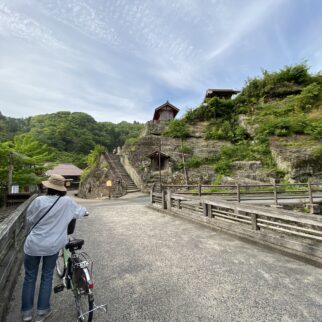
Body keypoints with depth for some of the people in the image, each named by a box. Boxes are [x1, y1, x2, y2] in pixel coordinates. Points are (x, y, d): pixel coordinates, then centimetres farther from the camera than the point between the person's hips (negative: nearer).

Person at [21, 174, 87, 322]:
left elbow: (29, 219, 2)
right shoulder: (67, 202, -12)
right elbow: (80, 212, 4)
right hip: (52, 246, 0)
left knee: (30, 277, 20)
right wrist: (84, 210, 27)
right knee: (47, 277, 19)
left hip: (33, 245, 0)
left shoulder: (39, 200, -12)